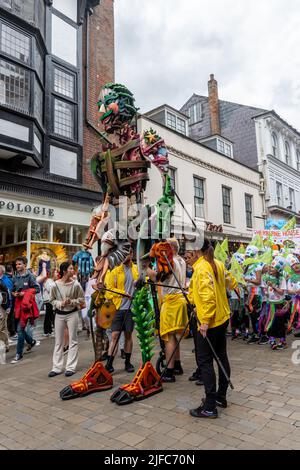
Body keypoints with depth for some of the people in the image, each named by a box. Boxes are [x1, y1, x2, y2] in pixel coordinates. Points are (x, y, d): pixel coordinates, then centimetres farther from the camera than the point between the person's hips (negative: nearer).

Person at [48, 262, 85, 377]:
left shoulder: (76, 284, -11)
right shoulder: (55, 285, -9)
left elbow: (81, 298, -1)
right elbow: (52, 300, 2)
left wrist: (71, 302, -17)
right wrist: (61, 303, -16)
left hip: (72, 313, -1)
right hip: (59, 314, 1)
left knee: (73, 340, 5)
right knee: (58, 341, 10)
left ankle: (71, 367, 15)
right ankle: (57, 367, 20)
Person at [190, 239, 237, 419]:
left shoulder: (202, 267, -19)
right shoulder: (218, 264, 4)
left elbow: (208, 296, -26)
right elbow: (230, 282, 18)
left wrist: (205, 321, -23)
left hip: (210, 321, -9)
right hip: (223, 317, 9)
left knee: (205, 361, -1)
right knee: (221, 356, 17)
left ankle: (210, 407, 4)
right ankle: (221, 396, 30)